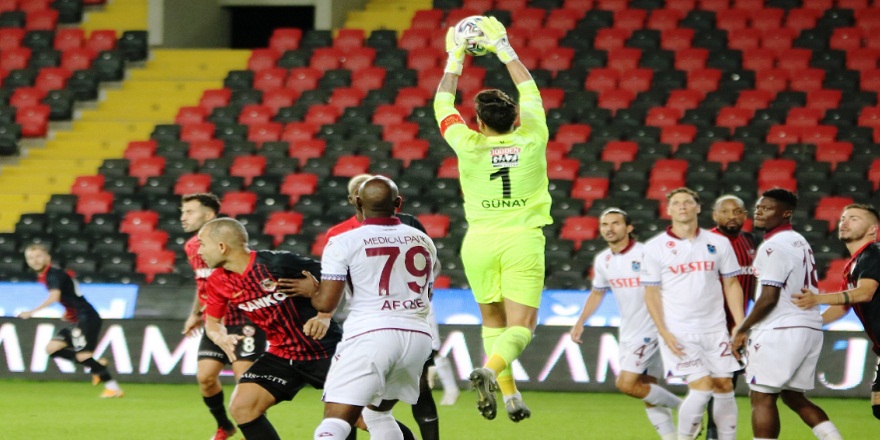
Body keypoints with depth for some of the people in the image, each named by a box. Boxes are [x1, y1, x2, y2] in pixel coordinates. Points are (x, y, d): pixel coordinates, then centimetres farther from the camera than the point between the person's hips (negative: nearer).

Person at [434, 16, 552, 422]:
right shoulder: (532, 139, -1)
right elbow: (529, 90, 14)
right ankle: (490, 369, -32)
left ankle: (510, 395, 11)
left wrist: (454, 60, 23)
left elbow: (443, 104, 14)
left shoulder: (469, 145, -2)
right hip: (523, 239, -1)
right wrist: (504, 49, 20)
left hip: (481, 240, 1)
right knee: (520, 325, -5)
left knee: (493, 322, 17)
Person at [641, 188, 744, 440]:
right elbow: (651, 294, 0)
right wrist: (664, 333, -9)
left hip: (715, 331, 3)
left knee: (724, 387, 2)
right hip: (678, 334, -3)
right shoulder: (655, 248, -1)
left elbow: (731, 285, 10)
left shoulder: (719, 244, 6)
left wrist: (741, 325, 2)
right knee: (701, 387, -13)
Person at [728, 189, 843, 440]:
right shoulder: (800, 242, 17)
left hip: (781, 332, -9)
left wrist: (742, 330, -7)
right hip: (810, 328, 9)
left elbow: (769, 298, -17)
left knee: (762, 398, -5)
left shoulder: (773, 247, -12)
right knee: (794, 398, 16)